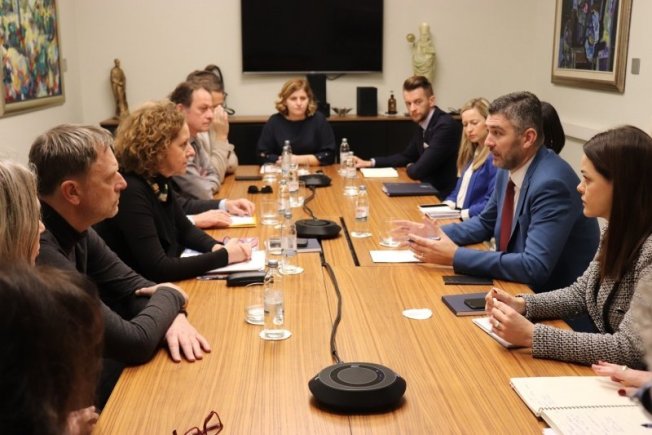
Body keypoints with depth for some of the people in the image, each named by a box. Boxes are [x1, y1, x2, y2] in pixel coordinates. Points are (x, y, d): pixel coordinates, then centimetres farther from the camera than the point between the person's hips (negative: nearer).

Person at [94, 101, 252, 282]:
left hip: (162, 285, 8)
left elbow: (184, 229, 14)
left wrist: (216, 247, -6)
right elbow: (157, 269, -28)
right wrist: (224, 255, -22)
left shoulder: (159, 181, 1)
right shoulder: (130, 191, -24)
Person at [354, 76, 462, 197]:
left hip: (444, 196, -7)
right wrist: (370, 163, 10)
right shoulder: (424, 124, 5)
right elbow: (407, 156, 19)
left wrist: (409, 167, -1)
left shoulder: (446, 126, -23)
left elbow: (417, 171, -24)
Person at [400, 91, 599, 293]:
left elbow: (535, 268, -32)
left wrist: (456, 256, -28)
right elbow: (485, 222, 15)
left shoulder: (551, 183, -26)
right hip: (519, 285, 7)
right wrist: (438, 233, -2)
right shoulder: (509, 168, -1)